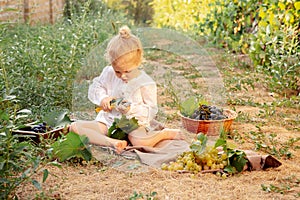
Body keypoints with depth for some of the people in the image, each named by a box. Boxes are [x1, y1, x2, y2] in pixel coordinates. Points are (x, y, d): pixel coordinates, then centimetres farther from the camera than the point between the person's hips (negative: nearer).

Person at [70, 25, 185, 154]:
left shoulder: (146, 83, -9)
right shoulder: (108, 73, 2)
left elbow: (151, 110, -7)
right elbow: (94, 88, 14)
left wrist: (131, 109, -24)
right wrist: (103, 98, -8)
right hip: (108, 121, 4)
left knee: (140, 141, -39)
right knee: (75, 127, -17)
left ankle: (167, 133, -6)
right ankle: (112, 142, -31)